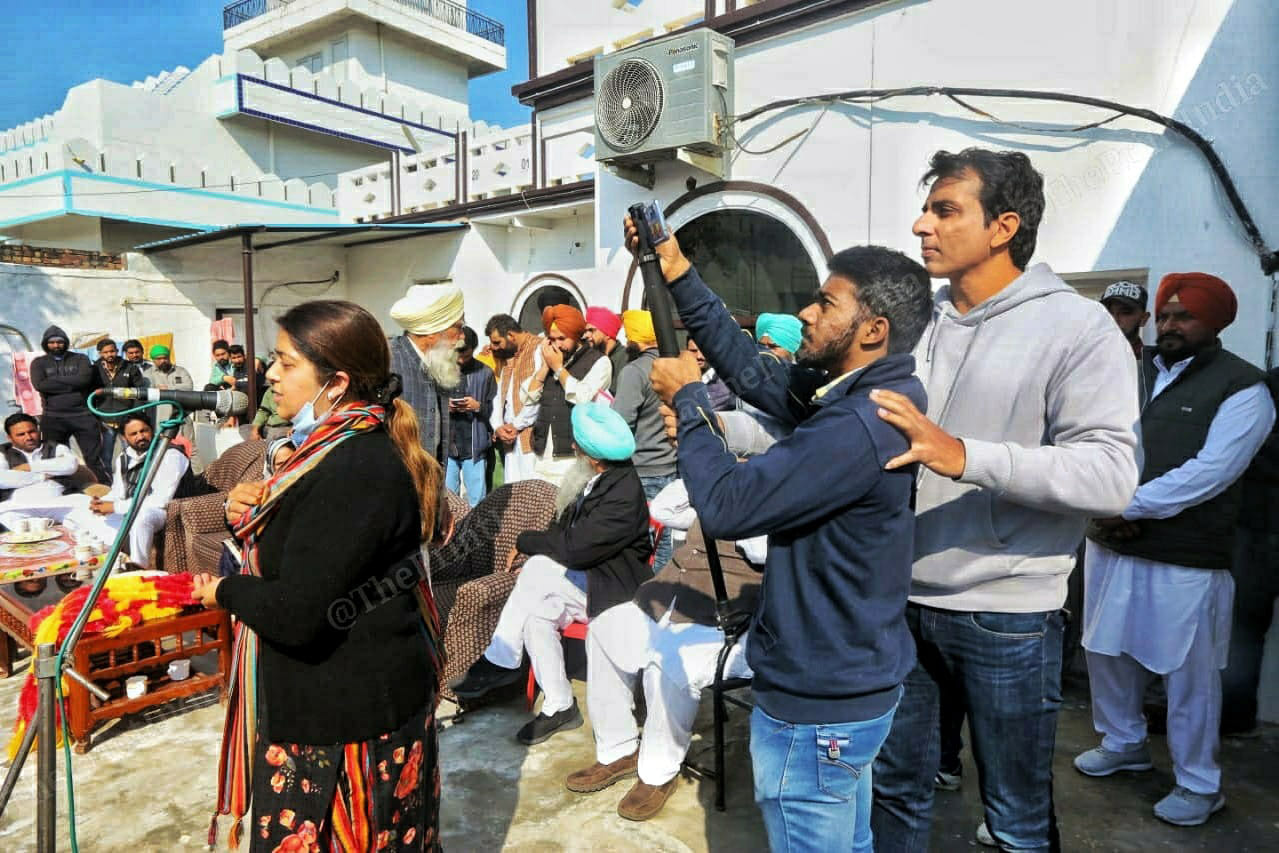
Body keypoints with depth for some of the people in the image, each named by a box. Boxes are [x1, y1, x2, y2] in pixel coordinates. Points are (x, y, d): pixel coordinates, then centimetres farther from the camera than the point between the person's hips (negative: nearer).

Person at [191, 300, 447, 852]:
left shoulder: (356, 470, -26)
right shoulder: (339, 449, 6)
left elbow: (296, 612, -28)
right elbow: (285, 544, 15)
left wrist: (224, 591, -9)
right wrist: (245, 511, -5)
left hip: (346, 719, -10)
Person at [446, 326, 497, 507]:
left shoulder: (484, 373, 2)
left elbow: (495, 410, 3)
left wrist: (478, 407, -14)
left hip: (474, 446, 0)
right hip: (445, 446, 1)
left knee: (477, 501, 5)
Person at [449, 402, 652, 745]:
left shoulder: (623, 495, -25)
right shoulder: (597, 480, 4)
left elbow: (575, 549, -27)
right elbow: (565, 531, 14)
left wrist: (526, 541, -11)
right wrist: (531, 545, -5)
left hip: (612, 589, -8)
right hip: (583, 582, 8)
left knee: (539, 567, -26)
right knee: (535, 614, -19)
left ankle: (500, 661, -12)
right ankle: (559, 707, -7)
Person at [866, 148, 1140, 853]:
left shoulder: (1078, 329, -9)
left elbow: (1112, 475, -19)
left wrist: (966, 457, -30)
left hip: (1006, 615, -4)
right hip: (899, 600, 5)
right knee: (894, 784, 21)